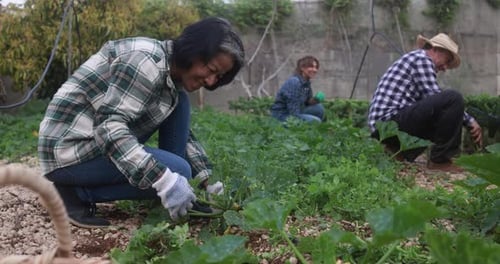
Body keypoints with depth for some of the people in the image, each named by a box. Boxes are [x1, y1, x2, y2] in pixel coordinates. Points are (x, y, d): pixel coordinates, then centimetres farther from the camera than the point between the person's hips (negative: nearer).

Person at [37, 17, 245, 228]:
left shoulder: (172, 72, 7)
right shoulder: (147, 61, -22)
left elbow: (183, 133, 14)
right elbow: (109, 125, -31)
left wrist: (207, 179, 3)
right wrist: (165, 181, -36)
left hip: (100, 137, 9)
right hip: (71, 148, -9)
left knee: (178, 102, 2)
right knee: (178, 171, -19)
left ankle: (183, 201, 2)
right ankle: (76, 193, -9)